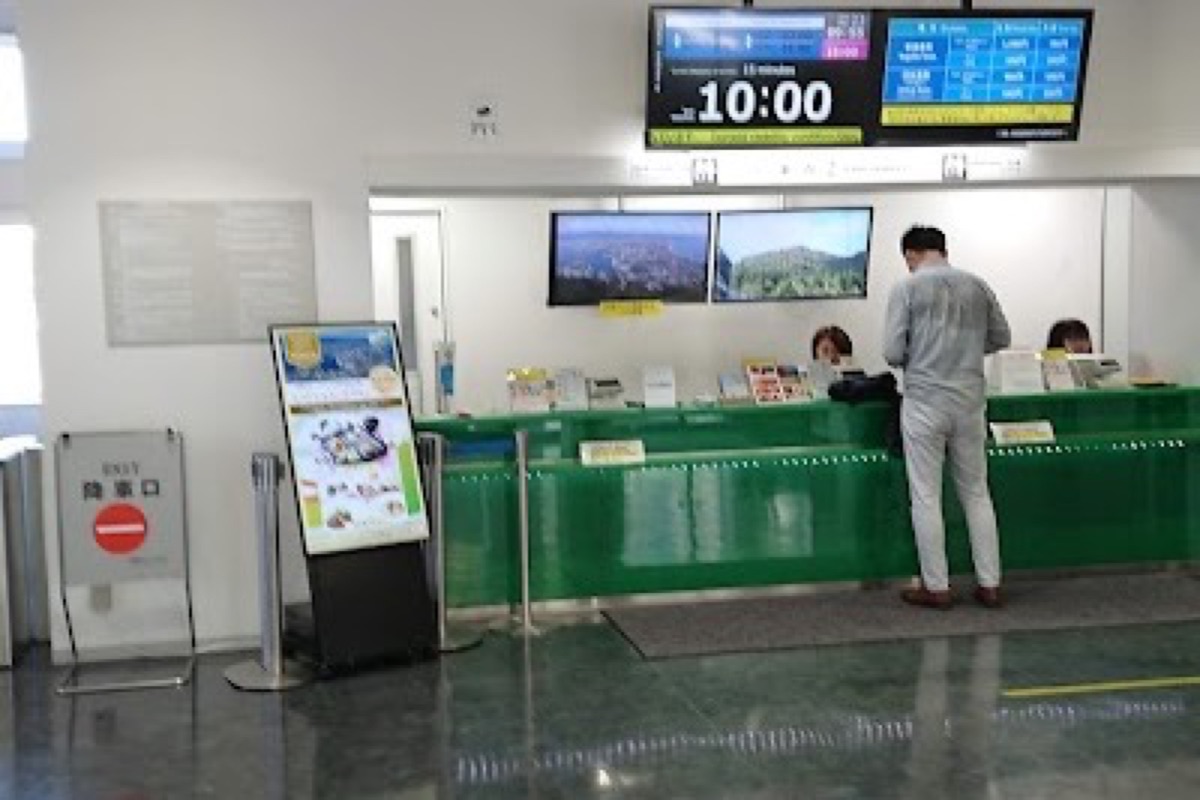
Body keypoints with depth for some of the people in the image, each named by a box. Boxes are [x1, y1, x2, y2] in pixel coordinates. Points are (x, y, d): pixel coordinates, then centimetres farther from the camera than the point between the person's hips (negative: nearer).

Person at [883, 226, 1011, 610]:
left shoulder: (906, 288, -6)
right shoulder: (977, 285, 6)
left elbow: (893, 352, -10)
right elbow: (1001, 337, 14)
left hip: (924, 402, -4)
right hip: (969, 401, 4)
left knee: (926, 496, 3)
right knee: (977, 492, 12)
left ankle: (936, 588, 8)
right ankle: (989, 584, 15)